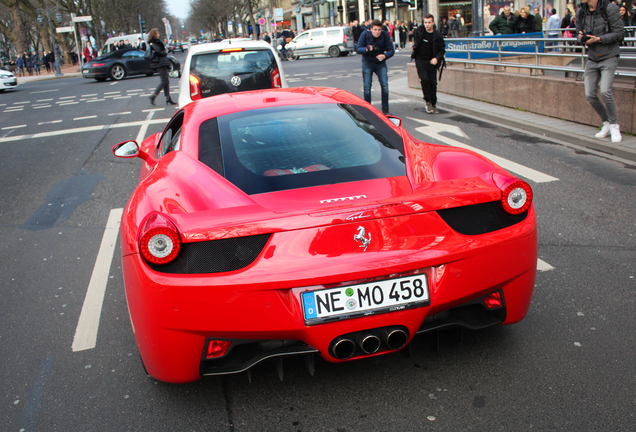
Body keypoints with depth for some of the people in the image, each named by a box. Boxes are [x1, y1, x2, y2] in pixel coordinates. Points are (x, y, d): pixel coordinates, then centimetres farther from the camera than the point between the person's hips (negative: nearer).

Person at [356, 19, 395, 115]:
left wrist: (384, 56, -34)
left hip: (380, 63, 0)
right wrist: (366, 49, -38)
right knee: (367, 87, -4)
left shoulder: (385, 35, -15)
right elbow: (358, 49, -17)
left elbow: (391, 50, -12)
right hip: (367, 63, 0)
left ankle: (385, 109, -1)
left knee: (385, 85, -10)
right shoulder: (365, 34, -15)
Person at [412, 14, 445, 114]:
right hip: (420, 60, 0)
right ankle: (428, 102, -3)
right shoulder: (420, 30, 0)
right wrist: (414, 47, 13)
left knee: (433, 82, 2)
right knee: (424, 79, -17)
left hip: (431, 61, 0)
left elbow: (442, 49, -2)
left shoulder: (437, 35, -7)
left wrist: (437, 58, -17)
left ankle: (434, 104, 17)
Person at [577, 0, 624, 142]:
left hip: (609, 57, -5)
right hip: (592, 59, 5)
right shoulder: (581, 13, 4)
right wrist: (581, 38, -9)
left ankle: (614, 125, -2)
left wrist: (598, 39, -23)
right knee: (590, 94, -2)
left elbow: (618, 33, -11)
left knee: (605, 91, -20)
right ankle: (606, 123, 18)